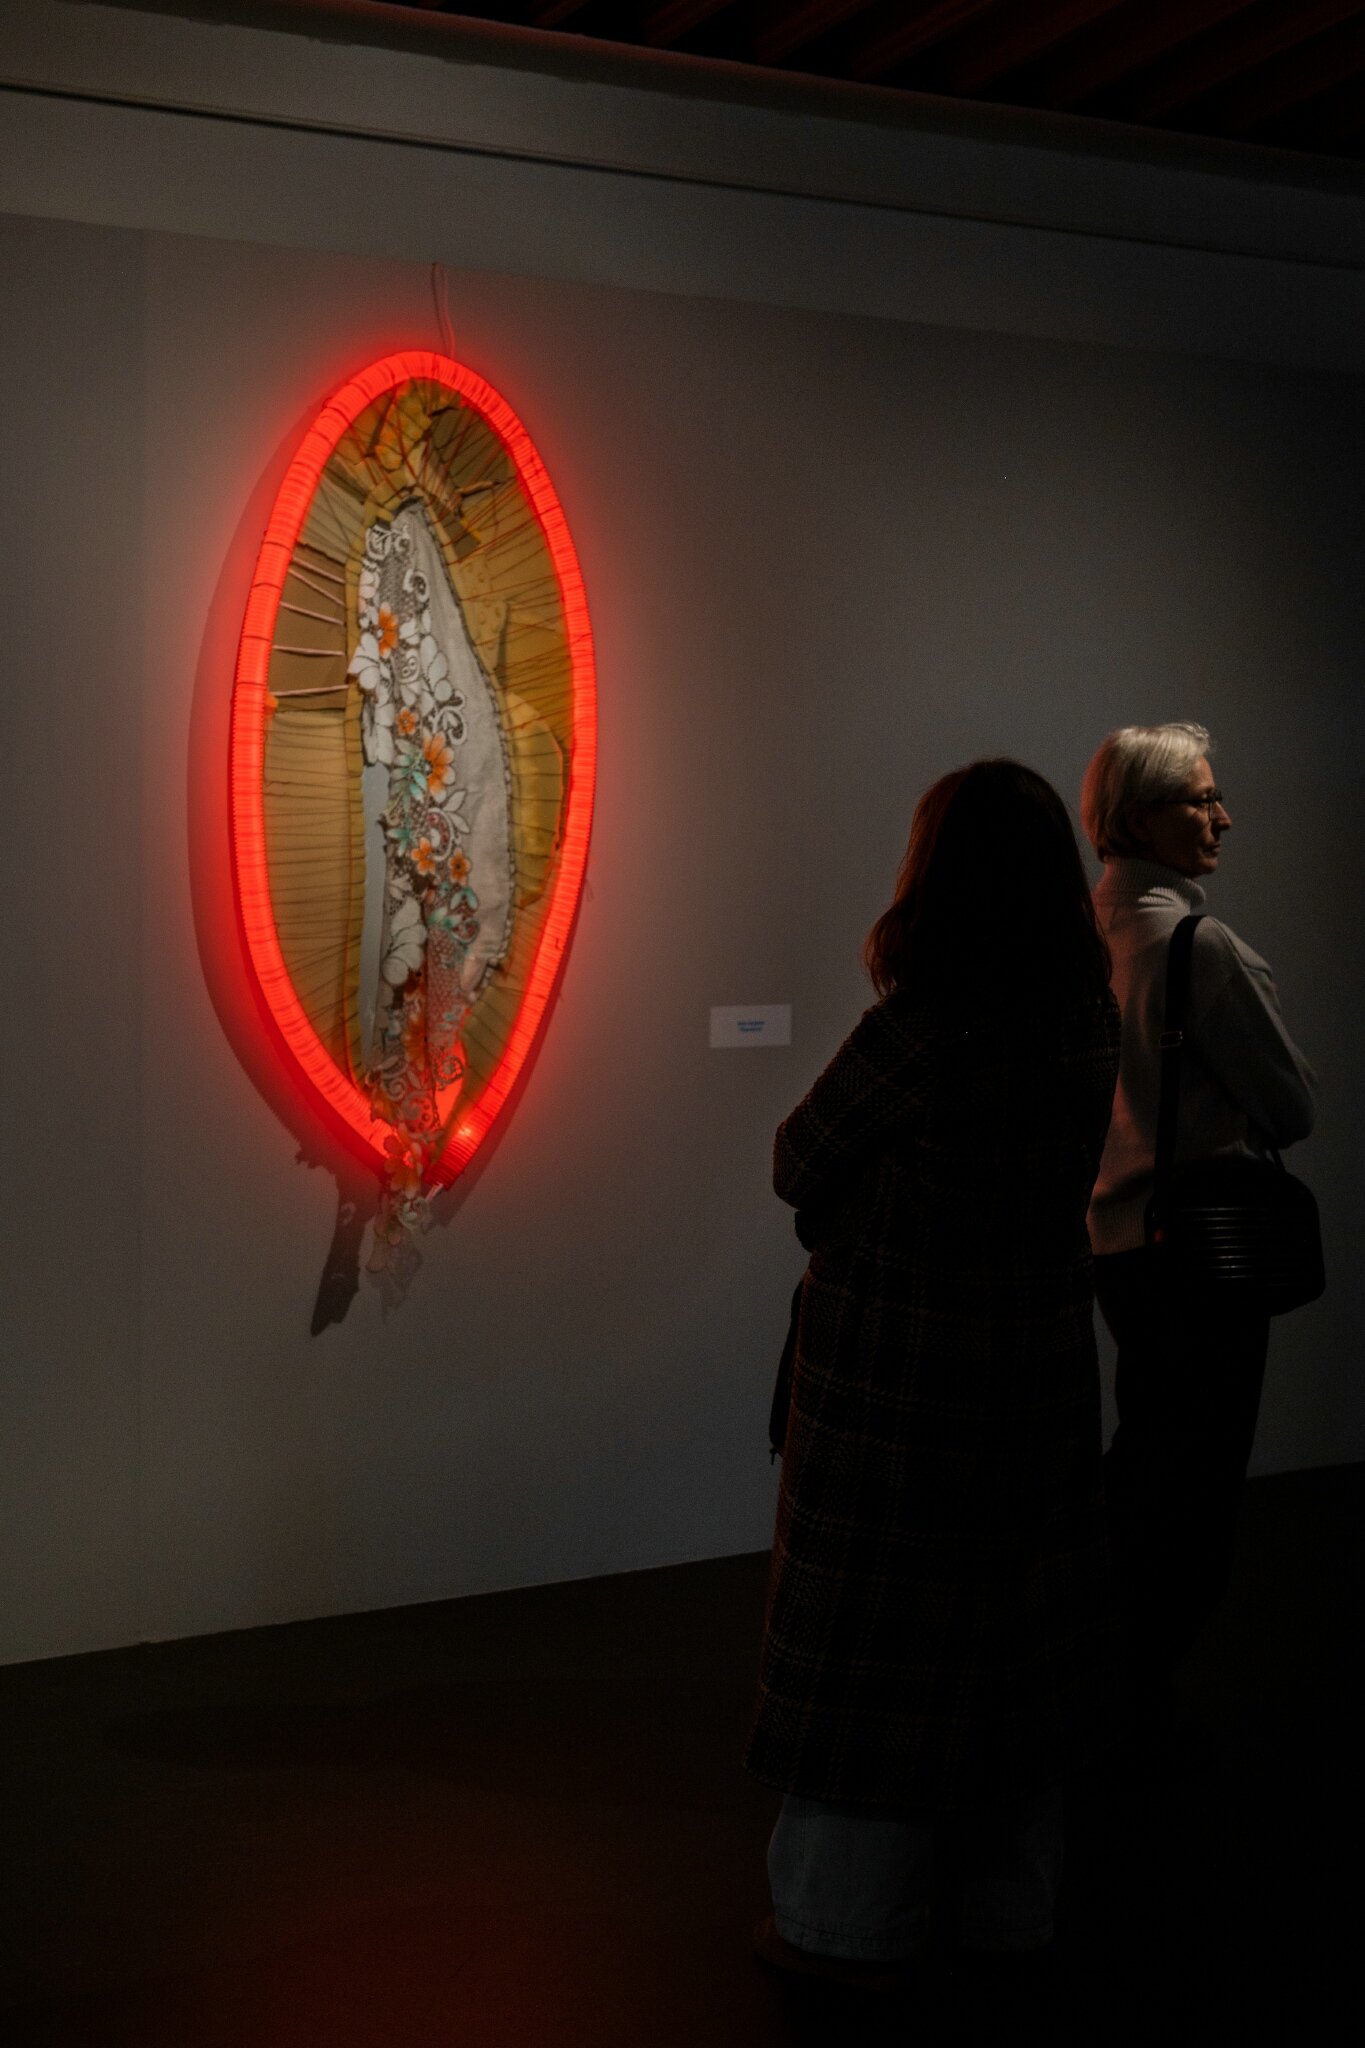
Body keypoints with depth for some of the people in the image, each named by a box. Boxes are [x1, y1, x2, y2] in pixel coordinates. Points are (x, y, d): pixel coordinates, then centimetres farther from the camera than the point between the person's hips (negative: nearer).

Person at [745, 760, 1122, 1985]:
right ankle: (1008, 1897, 31)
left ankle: (850, 1920, 18)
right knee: (1011, 1624, 18)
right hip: (1040, 1364, 6)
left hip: (894, 1372, -6)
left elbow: (799, 1169, -11)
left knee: (875, 1633, 7)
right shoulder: (1092, 1028, -2)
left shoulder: (919, 1027, -22)